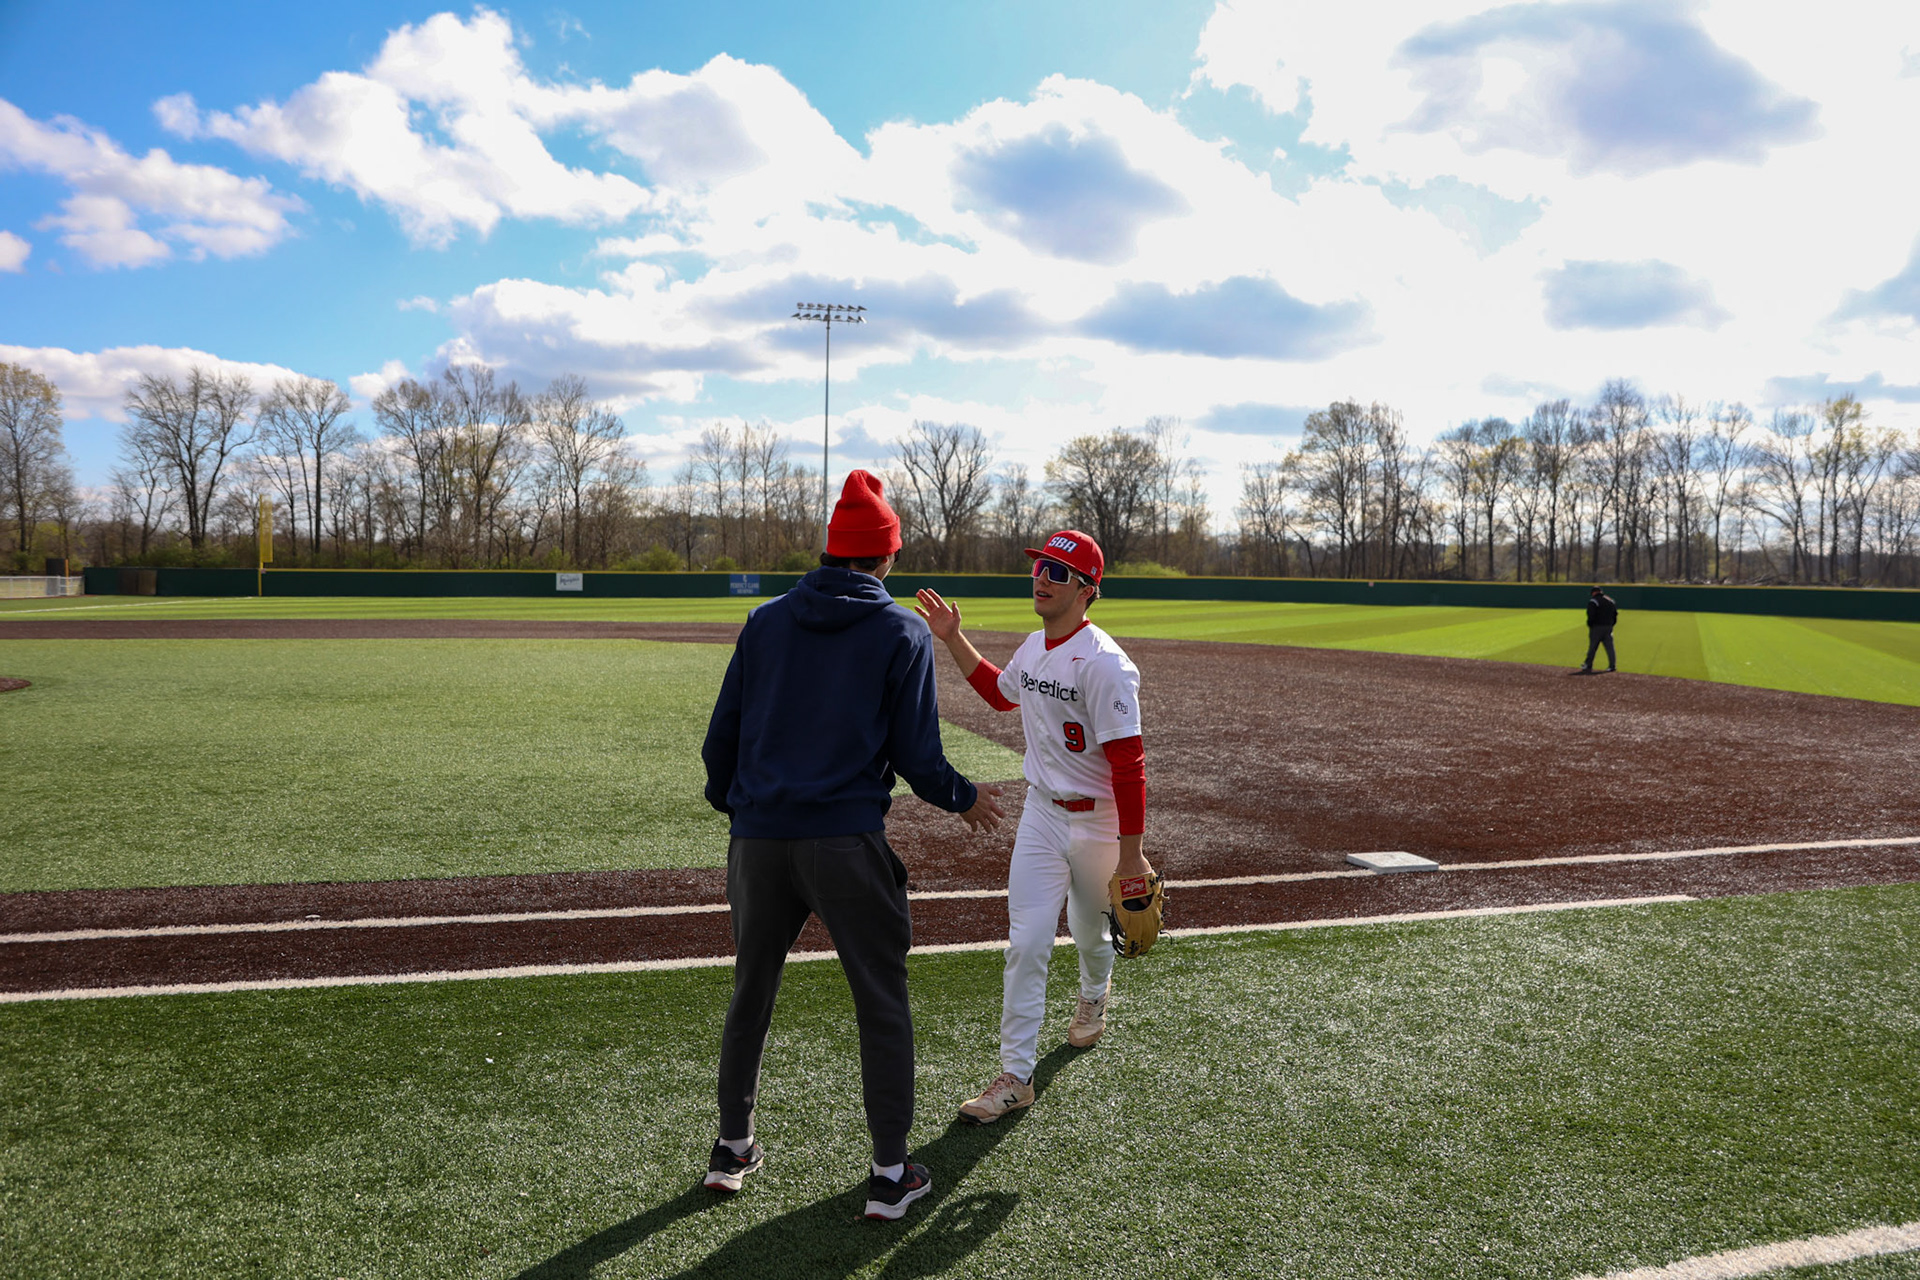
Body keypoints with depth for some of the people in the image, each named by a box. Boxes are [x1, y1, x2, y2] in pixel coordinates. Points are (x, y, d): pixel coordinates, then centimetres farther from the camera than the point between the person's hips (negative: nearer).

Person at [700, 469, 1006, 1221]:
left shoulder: (766, 621, 9)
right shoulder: (902, 632, -1)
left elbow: (722, 733, 11)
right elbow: (915, 753, -4)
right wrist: (963, 799, 14)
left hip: (759, 839, 4)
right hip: (847, 841, -4)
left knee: (751, 992, 20)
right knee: (882, 1002, 8)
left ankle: (733, 1149, 30)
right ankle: (891, 1173, 12)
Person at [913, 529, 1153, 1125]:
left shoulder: (1103, 663, -23)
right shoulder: (1032, 650, 2)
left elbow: (1128, 763, -24)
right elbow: (1000, 693, 25)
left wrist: (1130, 855, -24)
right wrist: (953, 639, 15)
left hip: (1097, 822, -5)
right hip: (1041, 812, 5)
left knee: (1089, 932, 19)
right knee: (1026, 943, -2)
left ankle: (1093, 996, 53)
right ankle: (1016, 1075, 4)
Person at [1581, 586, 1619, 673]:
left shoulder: (1593, 601, -8)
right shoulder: (1610, 600, 13)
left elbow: (1591, 616, -16)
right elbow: (1615, 614, 14)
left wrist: (1589, 625, -4)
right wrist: (1611, 625, 17)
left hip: (1597, 627, -6)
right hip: (1609, 627, 6)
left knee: (1592, 646, 1)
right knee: (1610, 646, 6)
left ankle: (1588, 665, 7)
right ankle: (1612, 665, 3)